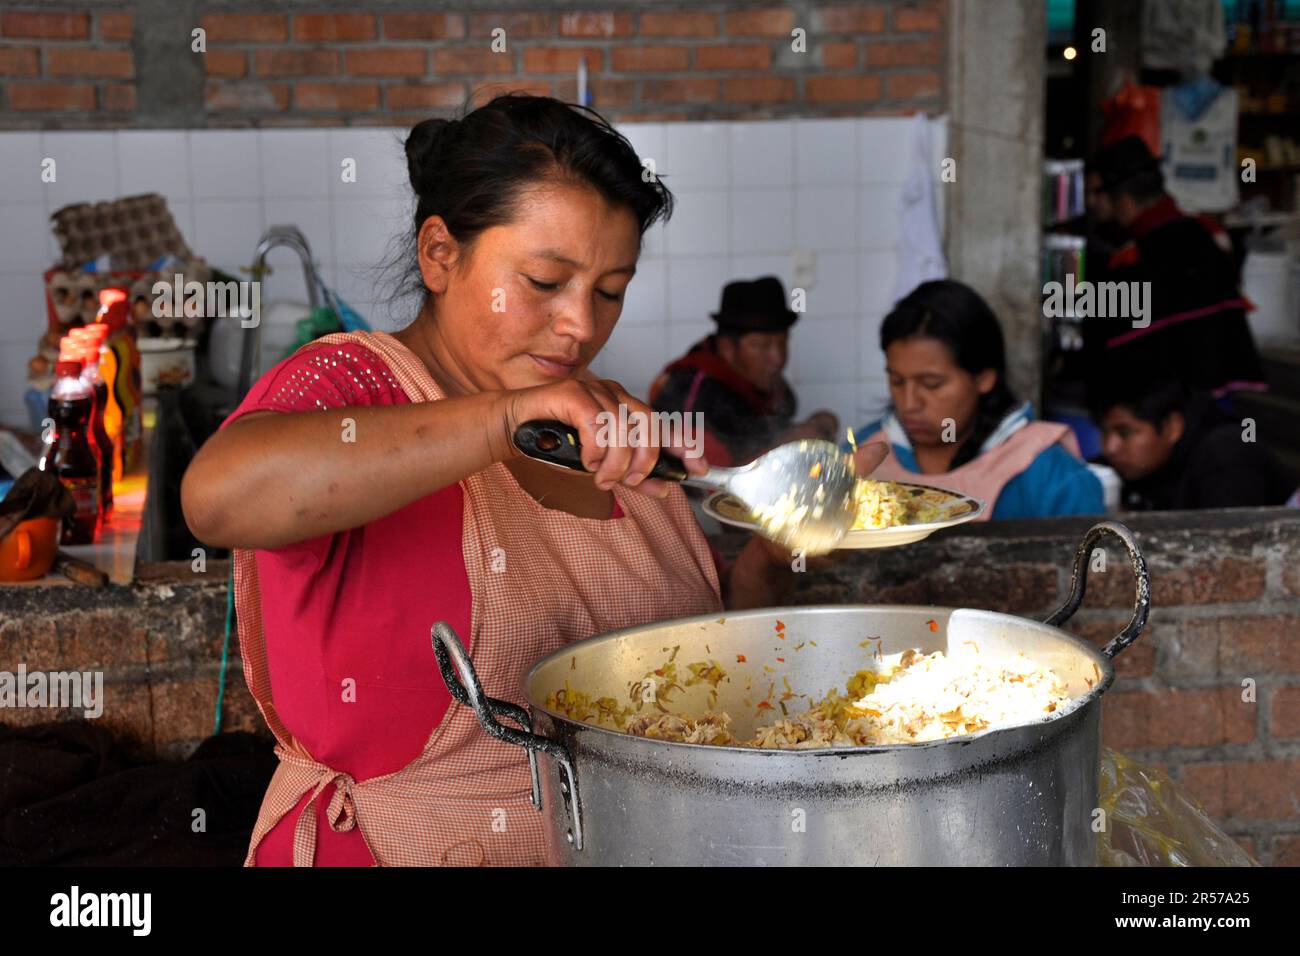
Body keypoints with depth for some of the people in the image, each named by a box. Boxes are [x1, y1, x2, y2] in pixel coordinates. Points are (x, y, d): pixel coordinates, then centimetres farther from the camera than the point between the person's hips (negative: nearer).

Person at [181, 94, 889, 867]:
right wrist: (510, 417, -32)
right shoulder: (353, 383, -6)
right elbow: (221, 495, -29)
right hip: (405, 846, -3)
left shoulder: (614, 427, 11)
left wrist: (765, 559, -1)